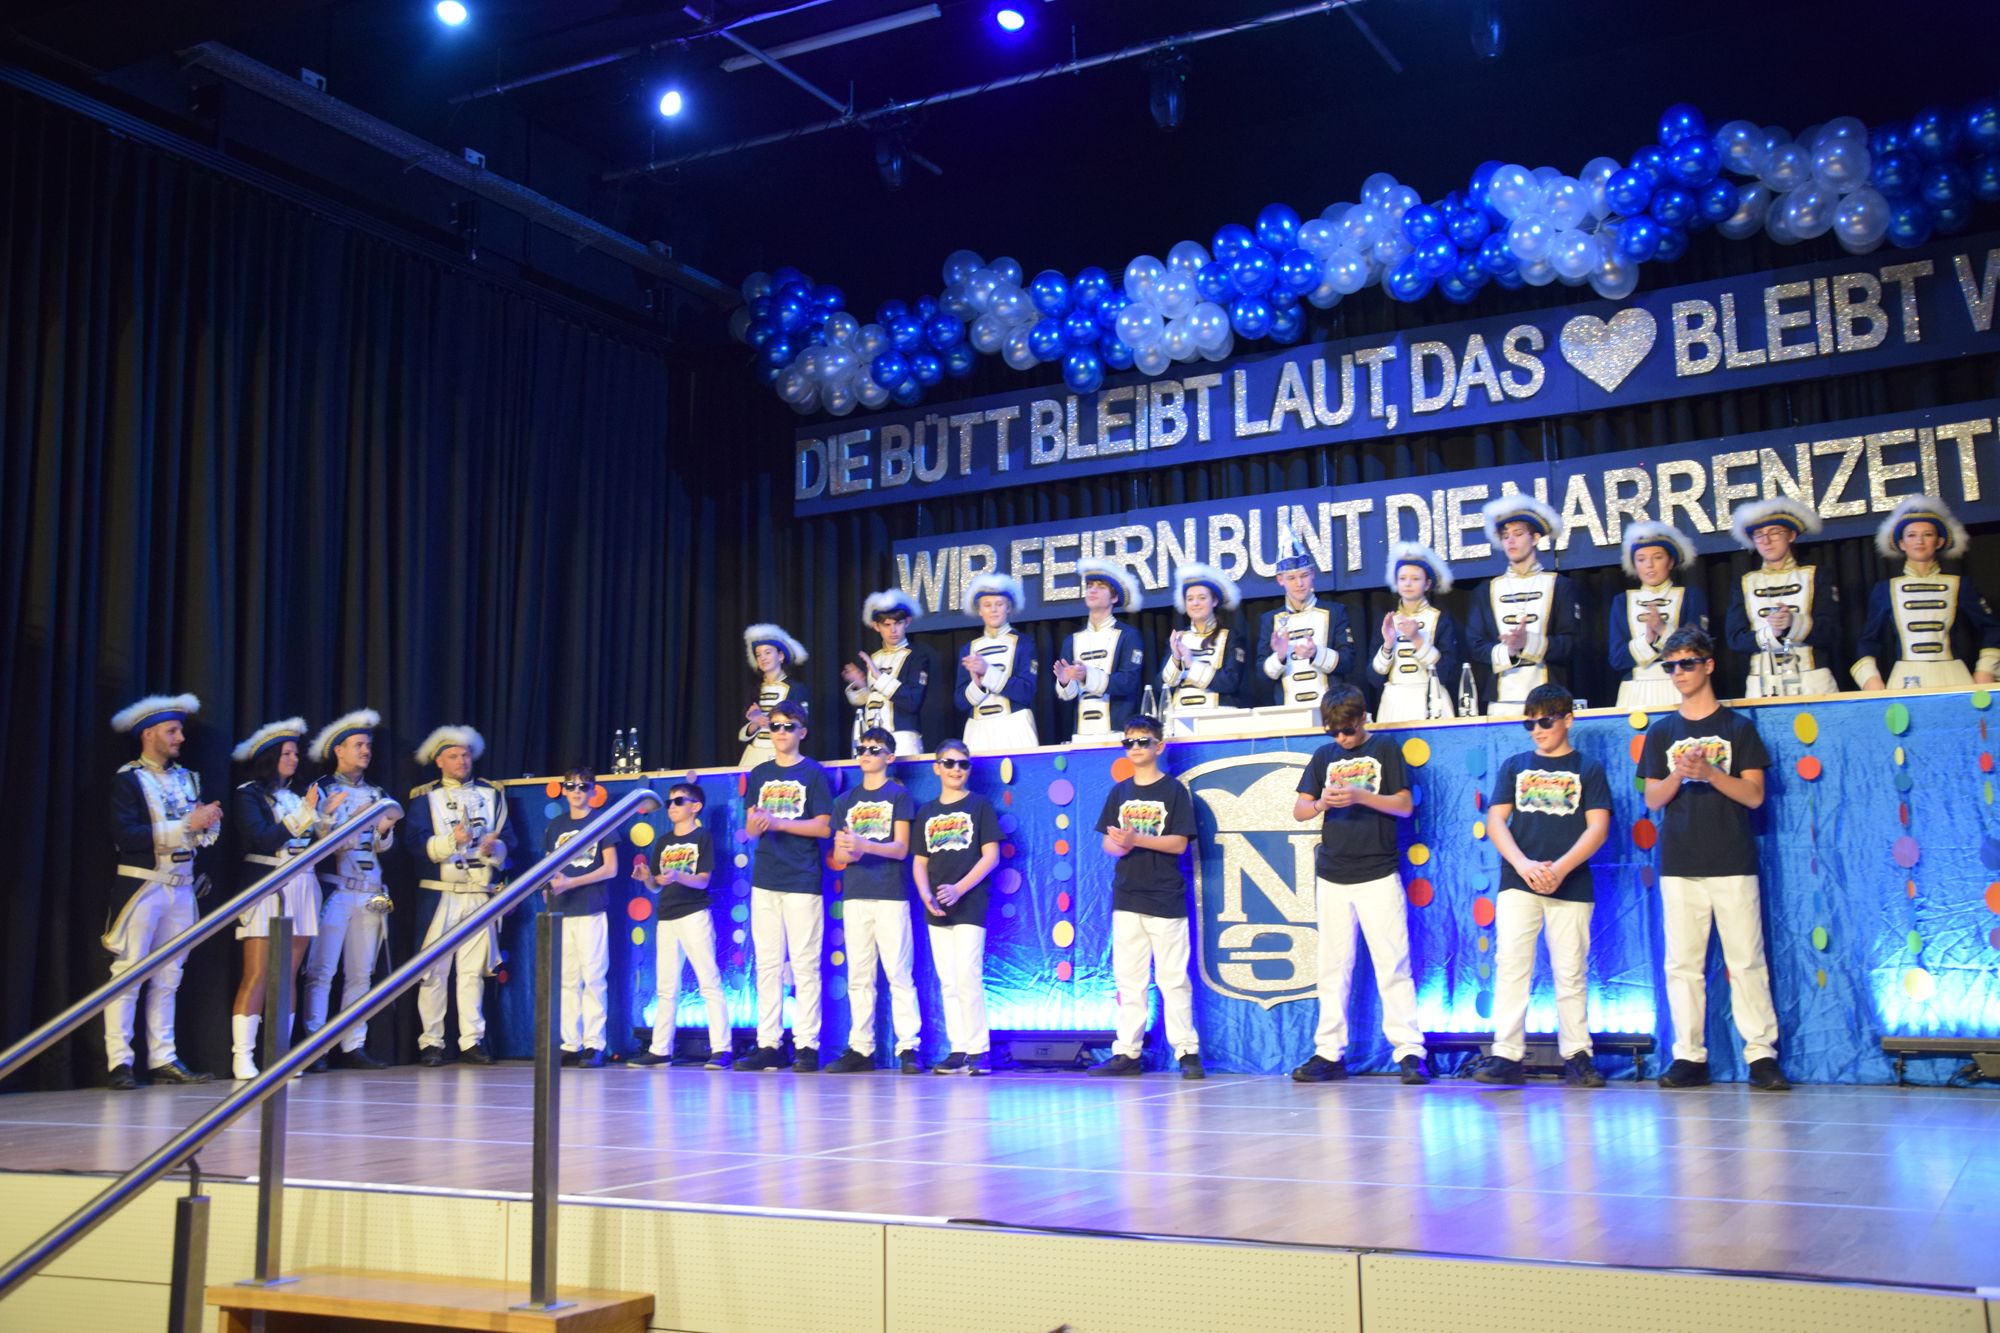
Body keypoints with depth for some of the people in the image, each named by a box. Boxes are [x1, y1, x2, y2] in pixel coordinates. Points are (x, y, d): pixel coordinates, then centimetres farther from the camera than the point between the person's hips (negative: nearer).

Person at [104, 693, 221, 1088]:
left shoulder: (186, 778, 15)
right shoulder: (128, 780, -4)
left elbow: (205, 833, 13)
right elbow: (127, 836, -17)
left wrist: (208, 822, -10)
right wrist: (186, 825, -20)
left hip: (181, 888, 6)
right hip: (142, 887, -6)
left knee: (167, 979, 8)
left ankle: (163, 1060, 11)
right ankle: (119, 1063, -3)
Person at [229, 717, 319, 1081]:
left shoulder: (299, 793, 16)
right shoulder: (249, 794, 1)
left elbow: (316, 840, 12)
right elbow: (264, 838, -13)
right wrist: (303, 814, -13)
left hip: (302, 888, 5)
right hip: (266, 887, -5)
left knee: (288, 976, 4)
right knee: (256, 976, -9)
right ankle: (242, 1056, -7)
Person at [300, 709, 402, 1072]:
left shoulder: (376, 794, 17)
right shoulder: (322, 789, 2)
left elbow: (382, 846, 14)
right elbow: (323, 839, -8)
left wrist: (385, 830, -7)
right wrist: (362, 819, -19)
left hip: (370, 892, 5)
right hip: (334, 889, -5)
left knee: (360, 973, 5)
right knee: (321, 971, -7)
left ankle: (353, 1046, 9)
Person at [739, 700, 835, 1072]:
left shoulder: (813, 773, 1)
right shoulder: (759, 774, 15)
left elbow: (823, 827, -5)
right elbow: (751, 828, 14)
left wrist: (778, 822, -14)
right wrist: (757, 822, -10)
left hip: (802, 880, -5)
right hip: (765, 880, 5)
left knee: (804, 964, -5)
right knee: (767, 964, 5)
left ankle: (807, 1045, -2)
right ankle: (768, 1044, 9)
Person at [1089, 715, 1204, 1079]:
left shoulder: (1174, 790, 0)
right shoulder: (1119, 792, 13)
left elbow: (1179, 843, -7)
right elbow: (1109, 843, 12)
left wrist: (1136, 839, -19)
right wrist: (1118, 847, -11)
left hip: (1165, 899, -4)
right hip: (1126, 897, 4)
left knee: (1173, 978, -4)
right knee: (1128, 978, 6)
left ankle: (1187, 1052, 0)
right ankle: (1127, 1052, 9)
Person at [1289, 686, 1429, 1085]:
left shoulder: (1385, 749, 3)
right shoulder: (1324, 756, 13)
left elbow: (1405, 805, -3)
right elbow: (1299, 810, 9)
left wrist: (1361, 796, -18)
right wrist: (1321, 804, -13)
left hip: (1379, 875, -4)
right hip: (1333, 876, 4)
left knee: (1393, 964, -7)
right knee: (1333, 968, 6)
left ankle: (1409, 1052, -6)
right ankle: (1329, 1053, 9)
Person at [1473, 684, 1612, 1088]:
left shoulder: (1588, 768, 8)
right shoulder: (1514, 766, 13)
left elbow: (1598, 827, -1)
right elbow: (1495, 820, 5)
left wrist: (1560, 868, -15)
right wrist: (1523, 865, -12)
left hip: (1571, 885, -1)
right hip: (1518, 882, 1)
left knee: (1570, 971, 1)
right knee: (1511, 965, -7)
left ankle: (1577, 1056, 9)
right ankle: (1506, 1055, -7)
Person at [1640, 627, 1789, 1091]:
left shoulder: (1738, 727, 7)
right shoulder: (1662, 732, 13)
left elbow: (1754, 795, 0)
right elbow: (1653, 799, 8)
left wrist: (1710, 772, -16)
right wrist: (1678, 775, -12)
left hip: (1733, 863, -2)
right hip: (1679, 865, 2)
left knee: (1747, 961, -3)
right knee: (1682, 964, 1)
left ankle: (1762, 1054, 0)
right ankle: (1689, 1056, 6)